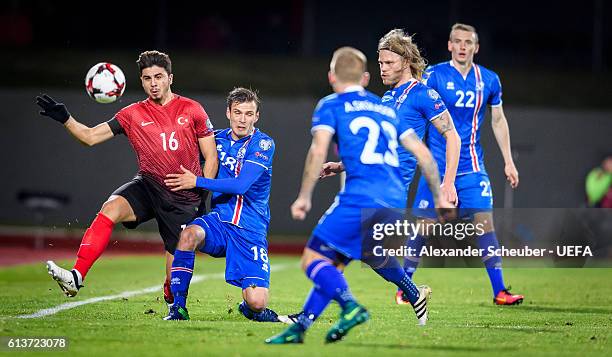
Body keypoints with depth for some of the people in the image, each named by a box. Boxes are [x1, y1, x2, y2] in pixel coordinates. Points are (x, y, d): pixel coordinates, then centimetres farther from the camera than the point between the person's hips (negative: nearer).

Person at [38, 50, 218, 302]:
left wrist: (202, 195, -5)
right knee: (110, 208, -30)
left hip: (183, 199, -1)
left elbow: (211, 157, 4)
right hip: (147, 187, 2)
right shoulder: (134, 115, 6)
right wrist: (65, 119, -14)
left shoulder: (191, 110, 2)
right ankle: (76, 277, -39)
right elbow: (91, 136, 3)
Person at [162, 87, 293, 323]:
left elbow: (241, 185, -17)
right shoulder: (217, 140, 7)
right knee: (190, 233, -34)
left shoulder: (263, 144, -5)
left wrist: (197, 182, -15)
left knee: (256, 303, -17)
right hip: (218, 221, 3)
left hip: (251, 230, -3)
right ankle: (178, 308, -22)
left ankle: (249, 309, 23)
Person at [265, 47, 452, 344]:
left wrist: (304, 196, -4)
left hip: (360, 199, -7)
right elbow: (422, 152, 22)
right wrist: (439, 196, 28)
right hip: (395, 203, 7)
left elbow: (318, 151, -7)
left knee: (313, 260, -5)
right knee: (334, 262, 16)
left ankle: (351, 307, -26)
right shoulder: (385, 109, 26)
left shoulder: (331, 105, 9)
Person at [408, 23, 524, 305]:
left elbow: (498, 120, 15)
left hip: (472, 166, 2)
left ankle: (499, 291, -5)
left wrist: (508, 162, 13)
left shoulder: (489, 80, 5)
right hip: (437, 164, -2)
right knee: (424, 225, 0)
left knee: (484, 221, -7)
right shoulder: (434, 76, -6)